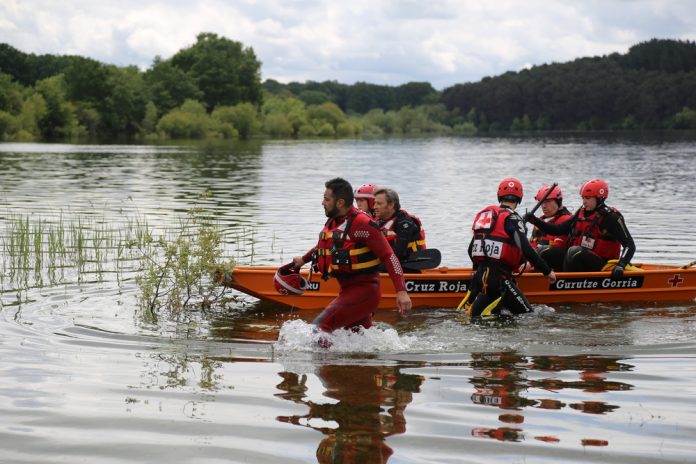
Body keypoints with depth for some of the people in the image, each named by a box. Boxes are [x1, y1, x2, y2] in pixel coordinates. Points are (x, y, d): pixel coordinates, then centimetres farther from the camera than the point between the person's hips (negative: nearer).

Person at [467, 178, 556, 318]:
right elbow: (526, 250, -16)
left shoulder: (483, 215, 15)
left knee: (476, 315, 23)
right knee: (527, 314, -4)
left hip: (480, 275, 8)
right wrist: (547, 271, -8)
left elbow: (471, 249, 20)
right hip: (499, 278, -8)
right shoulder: (511, 218, -8)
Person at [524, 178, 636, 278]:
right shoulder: (581, 213, 10)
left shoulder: (610, 217, -9)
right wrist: (535, 220, -4)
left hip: (601, 266, -8)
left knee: (575, 251, -33)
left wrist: (620, 266, -28)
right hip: (582, 265, 8)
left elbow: (630, 245, -13)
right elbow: (558, 230, 9)